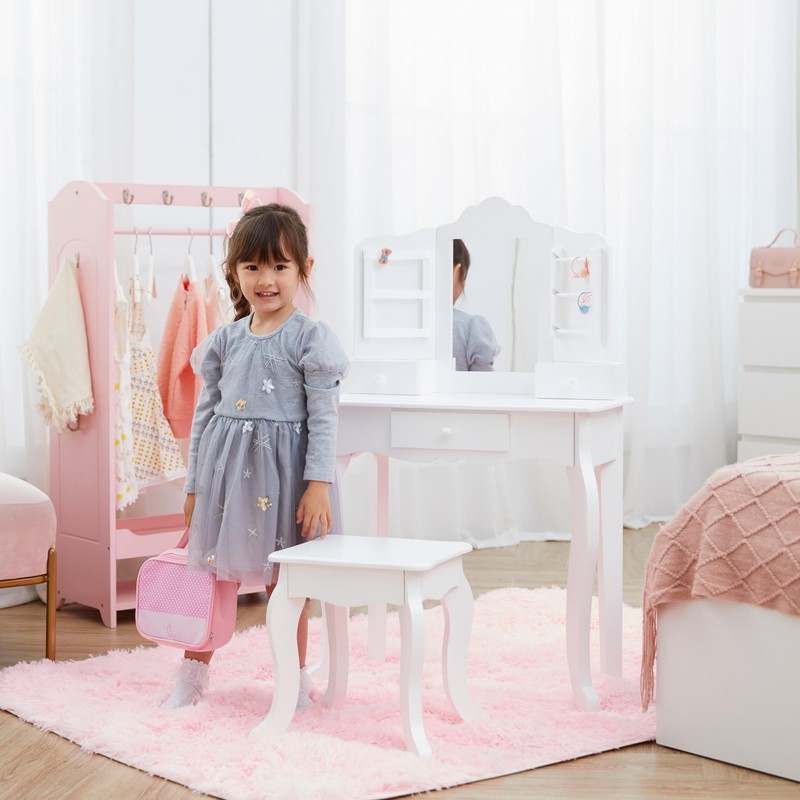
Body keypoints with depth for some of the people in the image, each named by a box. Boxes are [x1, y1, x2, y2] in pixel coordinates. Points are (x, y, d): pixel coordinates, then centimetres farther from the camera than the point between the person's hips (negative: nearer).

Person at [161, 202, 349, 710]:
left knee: (283, 582, 6)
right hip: (225, 469, 4)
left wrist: (319, 483, -16)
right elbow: (206, 413, 11)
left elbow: (324, 417, -9)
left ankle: (296, 678, 23)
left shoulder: (310, 338, -7)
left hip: (283, 469, -4)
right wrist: (195, 485, 11)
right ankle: (193, 673, 24)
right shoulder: (225, 340, 6)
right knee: (211, 573, 10)